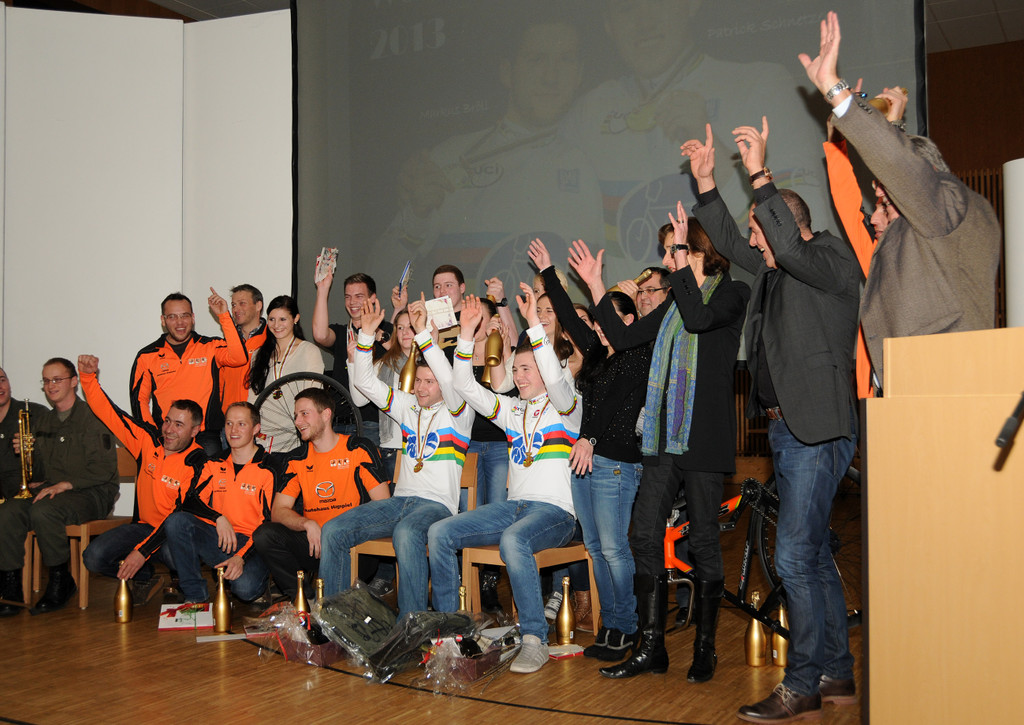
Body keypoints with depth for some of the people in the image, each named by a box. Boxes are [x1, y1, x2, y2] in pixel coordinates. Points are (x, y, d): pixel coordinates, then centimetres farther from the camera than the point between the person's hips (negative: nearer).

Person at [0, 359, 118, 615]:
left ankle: (61, 582, -15)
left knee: (43, 511, -34)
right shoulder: (41, 422, 20)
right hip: (48, 490, 6)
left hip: (90, 492, -6)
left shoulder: (91, 417, -4)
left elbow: (104, 469, -14)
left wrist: (65, 484, -21)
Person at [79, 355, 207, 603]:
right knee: (94, 557, -17)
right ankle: (145, 578, 11)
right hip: (145, 524, 5)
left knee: (173, 554, -39)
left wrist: (143, 550, -28)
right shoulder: (149, 440, -1)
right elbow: (109, 413, 3)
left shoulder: (198, 463, -17)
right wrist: (88, 376, -11)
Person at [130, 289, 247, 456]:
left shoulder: (210, 347, 9)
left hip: (205, 437, -1)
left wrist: (224, 315, -12)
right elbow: (139, 400, 13)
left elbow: (239, 357, -10)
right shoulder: (147, 356, 13)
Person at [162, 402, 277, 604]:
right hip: (216, 538, 5)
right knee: (176, 520, -22)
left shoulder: (268, 471, -2)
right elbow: (190, 502, 5)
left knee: (245, 588, -34)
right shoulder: (214, 465, 13)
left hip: (248, 543, -5)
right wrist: (219, 518, -14)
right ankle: (195, 595, -13)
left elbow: (268, 523, -8)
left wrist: (241, 557, -21)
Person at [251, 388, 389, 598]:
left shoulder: (359, 450, -1)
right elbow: (278, 512, 4)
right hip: (312, 542, 5)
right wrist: (308, 524, -17)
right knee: (263, 535, -20)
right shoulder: (296, 460, 11)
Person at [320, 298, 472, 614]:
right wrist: (367, 333, 4)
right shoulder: (408, 406, 18)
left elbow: (449, 380, -19)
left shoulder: (457, 412, 2)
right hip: (400, 500, 6)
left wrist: (422, 332, -23)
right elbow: (366, 383, 15)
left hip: (437, 503, -6)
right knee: (333, 531, -13)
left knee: (406, 533, -39)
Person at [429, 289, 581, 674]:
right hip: (512, 506, 6)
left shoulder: (565, 407, 2)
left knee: (513, 539, -39)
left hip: (555, 511, -6)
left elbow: (554, 379, -21)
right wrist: (467, 332, 1)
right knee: (440, 532, -12)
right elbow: (466, 387, 10)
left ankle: (535, 639, -30)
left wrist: (534, 322, -26)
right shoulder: (512, 409, 18)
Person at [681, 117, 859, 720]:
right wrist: (706, 180, 19)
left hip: (819, 432, -10)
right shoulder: (776, 268, 15)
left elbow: (791, 249, -28)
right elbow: (728, 241, 26)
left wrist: (760, 175, -24)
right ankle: (837, 674, 23)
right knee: (814, 557, 13)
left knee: (795, 558, -10)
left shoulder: (832, 258, -8)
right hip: (787, 428, 10)